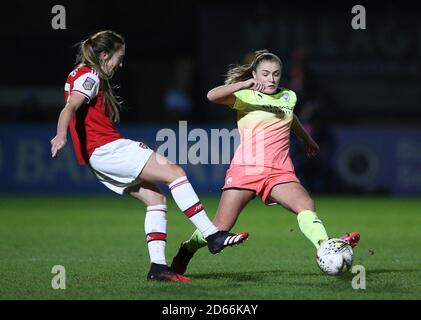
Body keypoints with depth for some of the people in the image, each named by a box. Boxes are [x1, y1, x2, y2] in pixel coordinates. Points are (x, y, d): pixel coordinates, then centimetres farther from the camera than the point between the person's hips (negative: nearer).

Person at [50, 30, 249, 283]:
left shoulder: (85, 76, 22)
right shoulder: (89, 76, -8)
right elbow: (71, 107, -23)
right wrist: (61, 135, -39)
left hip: (101, 155, 11)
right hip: (107, 149, -11)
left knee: (155, 197, 5)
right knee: (174, 172, -15)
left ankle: (158, 266, -2)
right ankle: (213, 235, -18)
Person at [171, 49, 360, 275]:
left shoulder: (288, 97, 18)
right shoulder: (245, 97, 2)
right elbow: (212, 96, -16)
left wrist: (306, 139, 58)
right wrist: (244, 85, -27)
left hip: (279, 171, 4)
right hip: (246, 168, -4)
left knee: (306, 205, -27)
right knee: (219, 229, -5)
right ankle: (187, 250, 23)